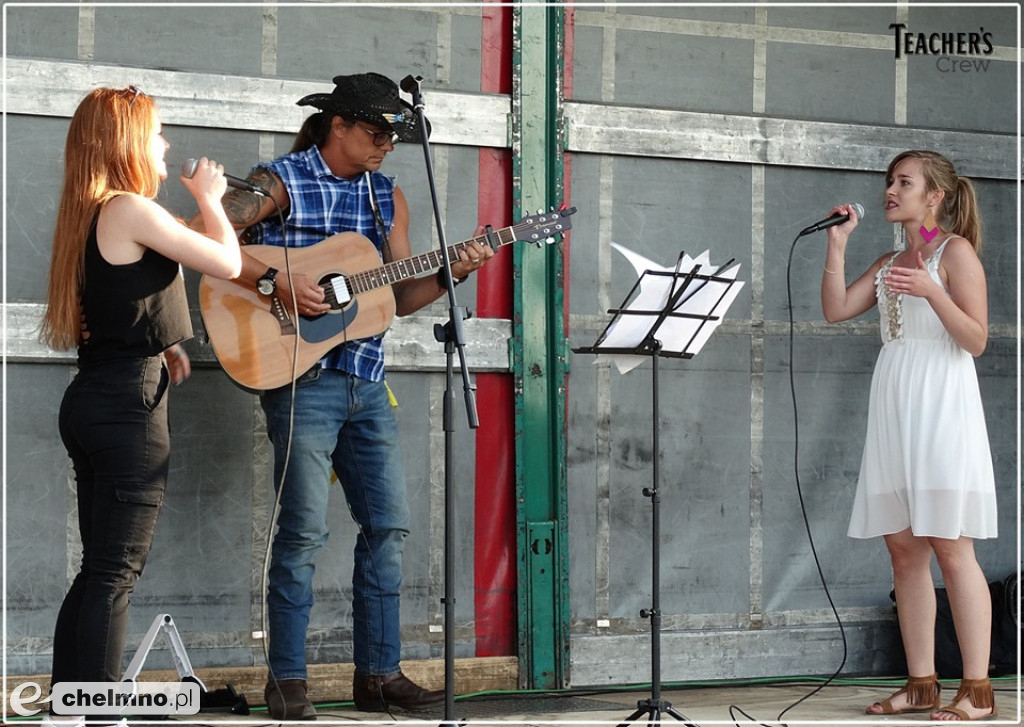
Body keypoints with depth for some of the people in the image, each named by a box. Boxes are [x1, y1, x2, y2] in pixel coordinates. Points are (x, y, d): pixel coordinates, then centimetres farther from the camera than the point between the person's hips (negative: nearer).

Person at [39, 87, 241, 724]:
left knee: (98, 570, 14)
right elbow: (228, 263, -10)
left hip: (92, 400, 9)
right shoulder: (133, 210, -13)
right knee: (116, 573, -7)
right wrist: (209, 198, 6)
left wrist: (162, 344, 15)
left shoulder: (90, 216, 14)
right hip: (131, 403, -9)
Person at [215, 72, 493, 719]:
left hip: (367, 381, 7)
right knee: (305, 531, -7)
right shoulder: (280, 182, -4)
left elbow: (400, 297, 16)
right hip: (303, 379, -6)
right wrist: (274, 282, -21)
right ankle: (287, 683, 2)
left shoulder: (387, 197, 15)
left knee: (389, 524, 6)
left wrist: (451, 274, -1)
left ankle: (379, 672, 15)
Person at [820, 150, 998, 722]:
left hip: (941, 405, -7)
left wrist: (931, 292, -23)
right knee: (904, 550, 5)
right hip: (894, 408, 7)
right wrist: (837, 244, 4)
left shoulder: (955, 251, -2)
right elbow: (836, 309, 9)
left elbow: (976, 340, -9)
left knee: (950, 547, -9)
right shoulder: (889, 264, 19)